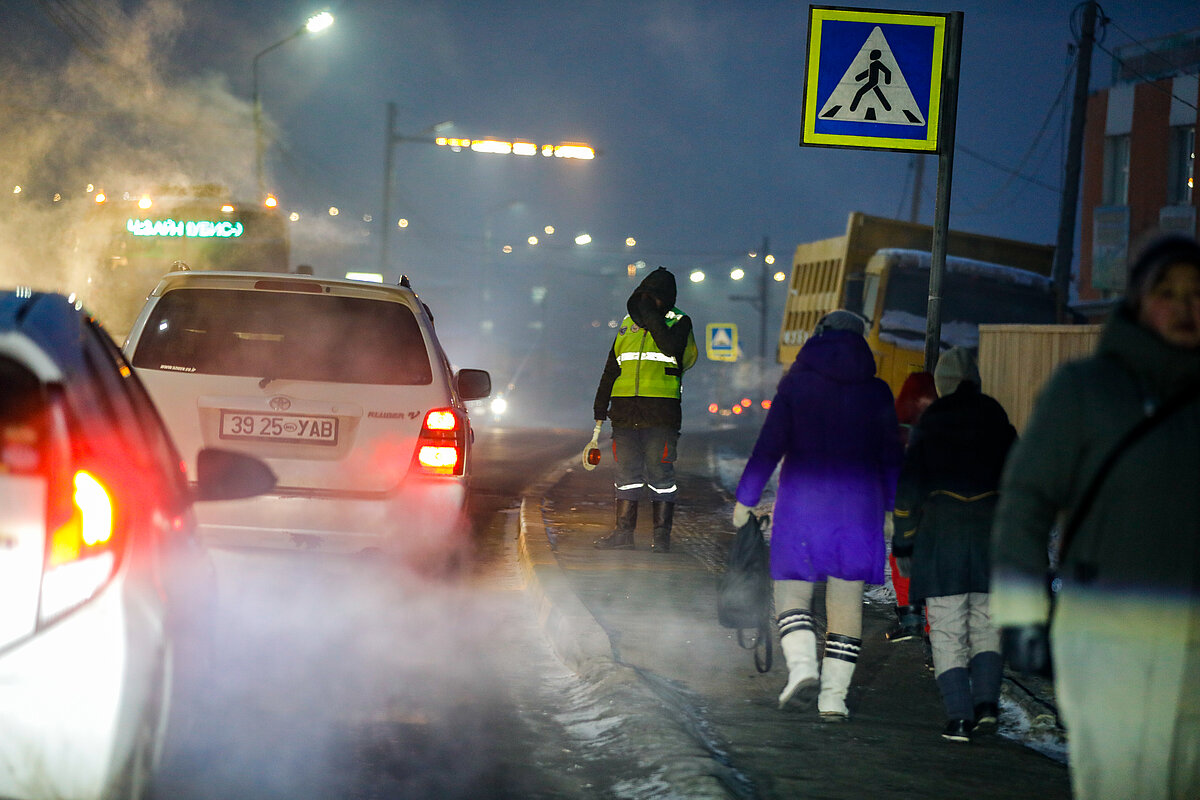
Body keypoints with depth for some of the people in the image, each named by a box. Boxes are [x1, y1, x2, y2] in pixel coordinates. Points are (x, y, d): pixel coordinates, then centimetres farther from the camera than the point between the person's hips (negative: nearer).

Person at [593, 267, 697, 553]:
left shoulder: (679, 322, 4)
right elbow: (611, 368, 20)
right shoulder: (628, 323, 17)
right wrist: (600, 411, 16)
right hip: (625, 410, 4)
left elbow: (671, 347, -20)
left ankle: (662, 535, 1)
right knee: (627, 473, 5)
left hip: (661, 411, -4)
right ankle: (623, 532, 8)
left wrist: (649, 314, -13)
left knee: (660, 473, -4)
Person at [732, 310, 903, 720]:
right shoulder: (876, 391, 5)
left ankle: (802, 667, -21)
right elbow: (891, 454, 7)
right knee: (847, 601, 6)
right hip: (858, 505, 2)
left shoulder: (796, 382, 0)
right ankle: (834, 695, 2)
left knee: (792, 592, 4)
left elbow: (770, 444, -3)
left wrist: (746, 499, 3)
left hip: (802, 500, -2)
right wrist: (894, 506, 17)